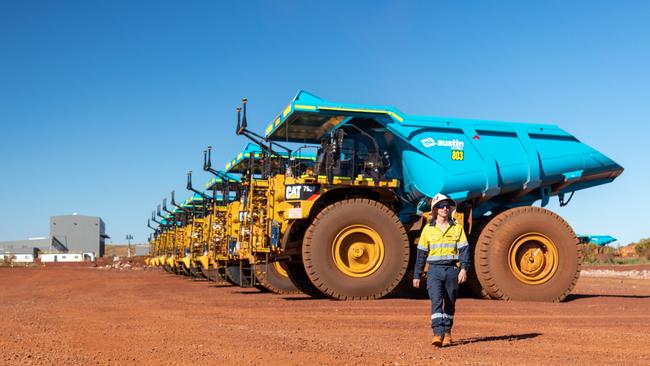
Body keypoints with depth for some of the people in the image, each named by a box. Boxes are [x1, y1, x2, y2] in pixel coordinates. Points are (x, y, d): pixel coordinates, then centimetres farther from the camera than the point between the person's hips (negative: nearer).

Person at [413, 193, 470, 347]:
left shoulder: (457, 227, 5)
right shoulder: (428, 229, 6)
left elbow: (464, 249, 0)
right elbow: (421, 253, 10)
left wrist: (464, 268, -14)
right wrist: (417, 275, 9)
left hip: (452, 269, 1)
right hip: (434, 269, -1)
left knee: (450, 303, 8)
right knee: (436, 301, -14)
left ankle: (447, 333, 21)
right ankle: (438, 334, -19)